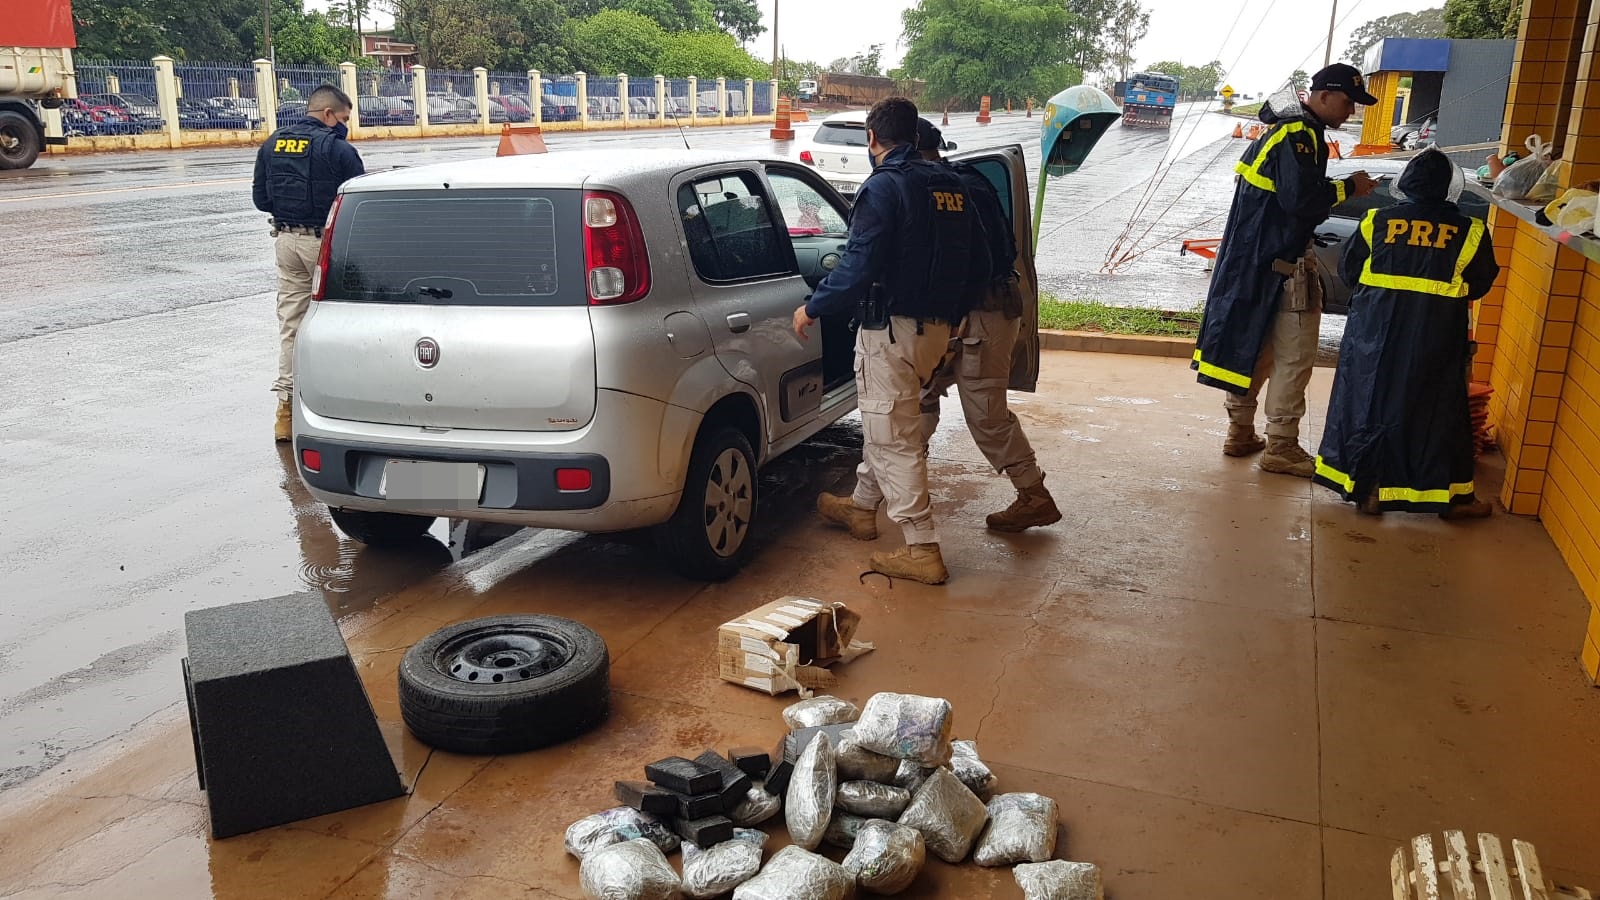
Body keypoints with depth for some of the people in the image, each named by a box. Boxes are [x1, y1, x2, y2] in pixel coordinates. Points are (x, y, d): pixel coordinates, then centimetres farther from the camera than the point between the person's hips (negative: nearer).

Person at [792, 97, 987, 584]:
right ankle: (862, 506, 41)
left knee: (893, 438, -2)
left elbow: (858, 267, -21)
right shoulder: (949, 185, 10)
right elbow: (977, 264, 13)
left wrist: (812, 308, -8)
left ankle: (922, 552, -1)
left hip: (892, 329, -8)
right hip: (936, 329, 8)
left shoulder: (884, 187, -14)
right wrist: (951, 313, 26)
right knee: (885, 421, 24)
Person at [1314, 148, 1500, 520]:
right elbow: (1479, 285, 7)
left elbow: (1349, 270, 7)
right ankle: (1450, 495, 17)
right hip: (1437, 338, -1)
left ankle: (1367, 486, 14)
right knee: (1438, 408, 8)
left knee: (1371, 399, 11)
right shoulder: (1470, 232, -2)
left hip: (1375, 329, 1)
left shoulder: (1378, 221, -1)